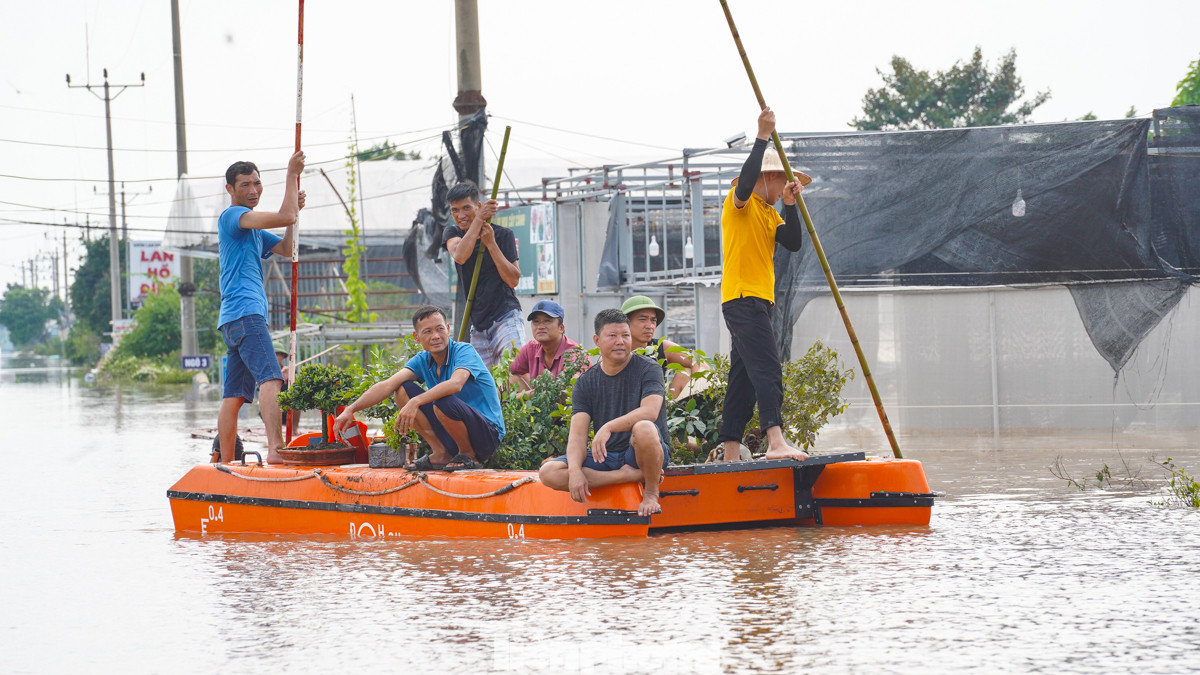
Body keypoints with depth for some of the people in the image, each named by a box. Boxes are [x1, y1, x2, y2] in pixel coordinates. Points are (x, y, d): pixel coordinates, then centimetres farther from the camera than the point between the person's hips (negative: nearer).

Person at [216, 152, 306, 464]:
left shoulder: (253, 229, 27)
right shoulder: (232, 216, -4)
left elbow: (286, 249, 22)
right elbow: (285, 217, -14)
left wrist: (295, 207, 11)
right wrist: (292, 174, -5)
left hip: (233, 320, 11)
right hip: (245, 313, -11)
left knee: (234, 395, 8)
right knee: (270, 378, -26)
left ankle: (226, 465, 8)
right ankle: (276, 448, -41)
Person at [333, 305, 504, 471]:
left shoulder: (464, 351, -15)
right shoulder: (422, 361, 4)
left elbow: (455, 384, -36)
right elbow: (388, 385, -9)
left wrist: (415, 402, -46)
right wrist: (351, 409, -22)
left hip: (488, 433, -6)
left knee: (443, 401, -34)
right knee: (403, 389, -2)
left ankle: (469, 456, -9)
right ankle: (441, 455, -2)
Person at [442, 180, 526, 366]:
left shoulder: (503, 234, 0)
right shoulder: (452, 233, 9)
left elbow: (513, 280, -7)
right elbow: (460, 256, -15)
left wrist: (491, 244, -13)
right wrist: (479, 219, -17)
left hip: (506, 316, -5)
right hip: (478, 324, 5)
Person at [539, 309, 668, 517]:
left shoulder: (647, 369, -3)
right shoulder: (586, 382, 8)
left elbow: (650, 411, -22)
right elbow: (577, 433, -2)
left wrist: (608, 427, -36)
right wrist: (575, 471, -23)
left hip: (640, 453, -4)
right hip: (605, 458, 4)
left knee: (643, 428, -40)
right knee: (548, 472, -20)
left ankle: (651, 492, -13)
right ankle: (630, 476, -20)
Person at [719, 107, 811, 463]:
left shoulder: (770, 213, 22)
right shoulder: (740, 203, -4)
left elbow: (794, 243, 10)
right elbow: (745, 182, -28)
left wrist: (790, 205, -2)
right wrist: (763, 138, -28)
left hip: (759, 301, 10)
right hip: (741, 297, -10)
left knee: (744, 378, 9)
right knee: (767, 368, -22)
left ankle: (730, 453, 10)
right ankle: (775, 441, -34)